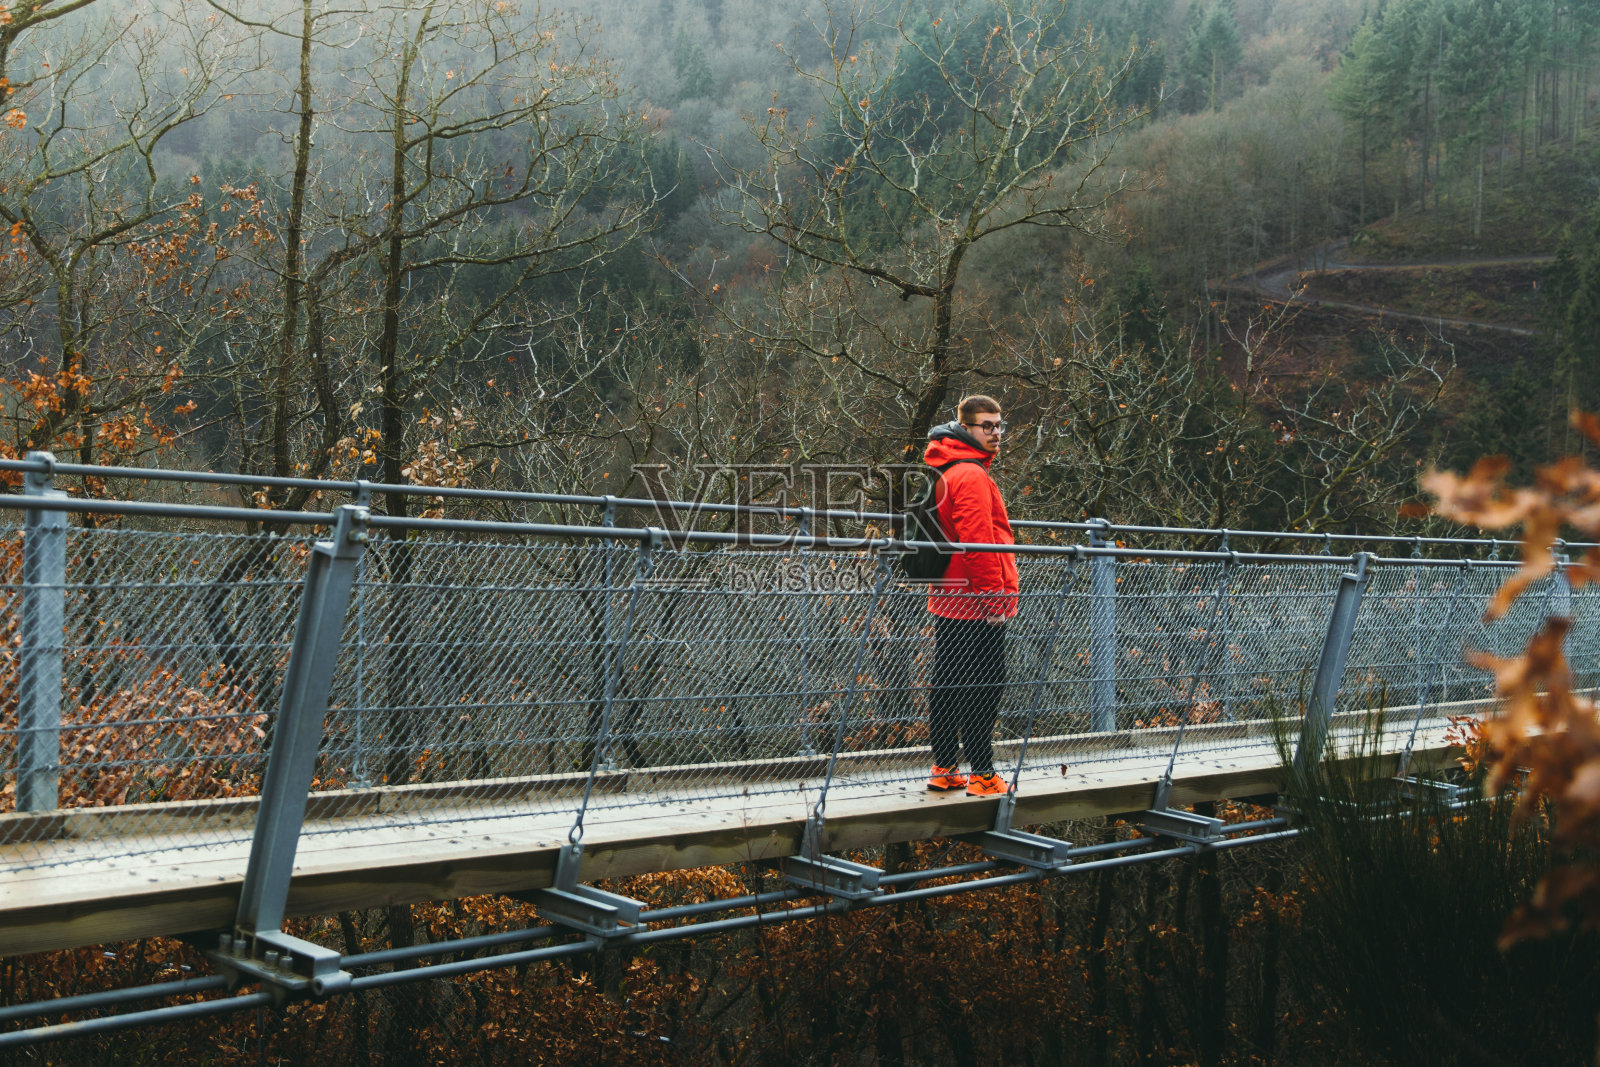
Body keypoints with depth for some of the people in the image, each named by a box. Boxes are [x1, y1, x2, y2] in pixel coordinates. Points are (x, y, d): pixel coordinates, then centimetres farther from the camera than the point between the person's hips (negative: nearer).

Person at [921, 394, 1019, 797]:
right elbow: (977, 542, -21)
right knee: (983, 687, -6)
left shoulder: (945, 472, 18)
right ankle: (983, 775, -4)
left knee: (947, 685, 13)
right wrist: (994, 600, -18)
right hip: (976, 605, -10)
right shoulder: (971, 476, -15)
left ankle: (944, 769, 21)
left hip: (948, 601, 10)